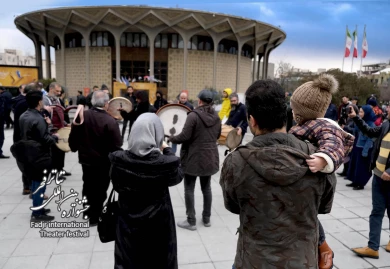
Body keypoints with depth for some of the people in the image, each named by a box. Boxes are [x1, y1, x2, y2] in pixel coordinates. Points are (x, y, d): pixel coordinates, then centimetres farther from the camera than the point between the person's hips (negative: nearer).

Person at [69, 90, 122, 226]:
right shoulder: (110, 121, -22)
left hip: (85, 158, 5)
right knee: (100, 189, 10)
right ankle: (95, 216, 21)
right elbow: (116, 145, -21)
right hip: (103, 161, -5)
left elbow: (73, 137, 4)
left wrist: (74, 147, 22)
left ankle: (88, 210, 40)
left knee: (88, 186, 24)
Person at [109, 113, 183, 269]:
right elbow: (178, 176, -3)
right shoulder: (166, 163, -26)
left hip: (129, 223, 2)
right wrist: (167, 150, 5)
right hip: (158, 225, -2)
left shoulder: (119, 160, -17)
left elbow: (117, 186, 0)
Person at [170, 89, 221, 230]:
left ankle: (191, 221, 11)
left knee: (189, 189, 5)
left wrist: (171, 138, -2)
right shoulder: (216, 116, 4)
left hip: (193, 158, -6)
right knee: (206, 188, 17)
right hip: (210, 158, 7)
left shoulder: (193, 115, -16)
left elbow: (184, 136, -19)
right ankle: (206, 218, 27)